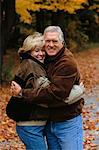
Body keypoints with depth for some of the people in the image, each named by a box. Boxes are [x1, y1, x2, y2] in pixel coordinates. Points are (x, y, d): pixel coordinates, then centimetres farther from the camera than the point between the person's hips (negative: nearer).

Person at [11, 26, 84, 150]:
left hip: (68, 122, -8)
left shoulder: (67, 63, -21)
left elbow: (54, 92, -28)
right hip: (50, 121, 8)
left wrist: (23, 93, -25)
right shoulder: (47, 59, 5)